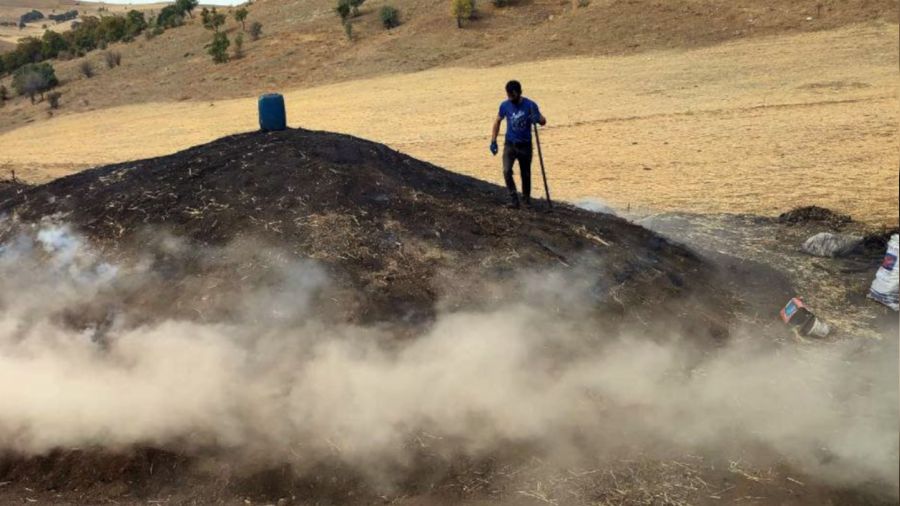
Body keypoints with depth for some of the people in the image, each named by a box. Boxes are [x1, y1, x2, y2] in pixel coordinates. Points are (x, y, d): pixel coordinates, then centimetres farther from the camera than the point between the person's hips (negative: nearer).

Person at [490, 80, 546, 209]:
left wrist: (538, 119, -31)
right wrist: (493, 141, 6)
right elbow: (497, 121, 10)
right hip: (510, 145, 1)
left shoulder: (530, 105, -11)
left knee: (525, 174, 8)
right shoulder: (505, 105, -5)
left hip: (525, 145, -1)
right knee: (507, 171, -18)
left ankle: (526, 199, 29)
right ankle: (513, 199, -8)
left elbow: (543, 121, -6)